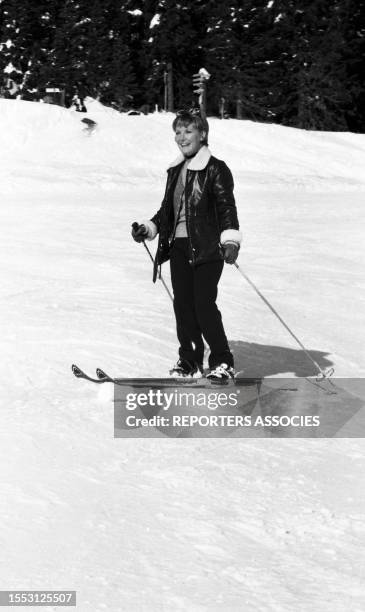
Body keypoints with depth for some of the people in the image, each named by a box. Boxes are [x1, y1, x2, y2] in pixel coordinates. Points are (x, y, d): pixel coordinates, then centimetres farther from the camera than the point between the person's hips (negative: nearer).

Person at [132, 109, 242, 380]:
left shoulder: (216, 170, -5)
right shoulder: (175, 171, 17)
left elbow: (227, 207, -13)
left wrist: (231, 239, -26)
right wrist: (149, 228, 16)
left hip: (207, 248, -6)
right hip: (178, 246, 7)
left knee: (204, 305, -11)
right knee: (183, 305, 4)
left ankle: (223, 362, 1)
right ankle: (190, 361, 14)